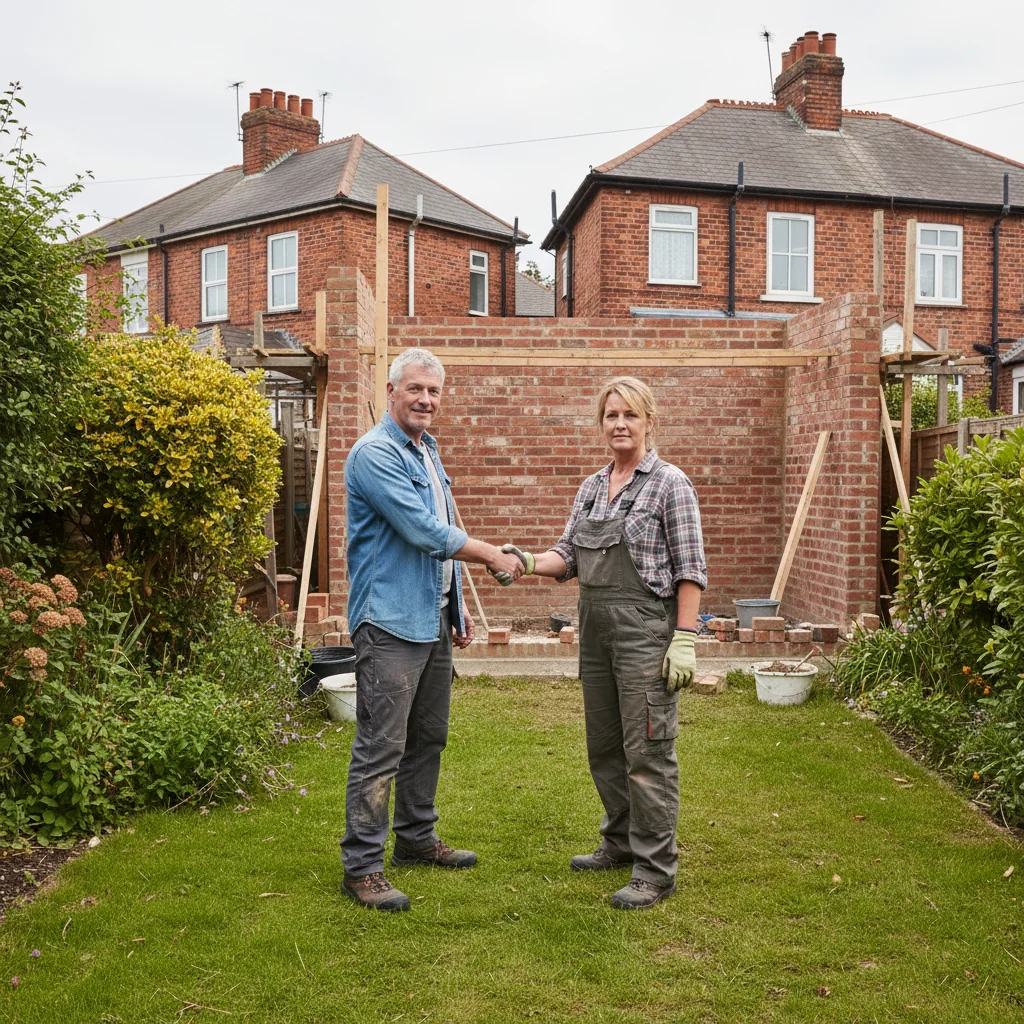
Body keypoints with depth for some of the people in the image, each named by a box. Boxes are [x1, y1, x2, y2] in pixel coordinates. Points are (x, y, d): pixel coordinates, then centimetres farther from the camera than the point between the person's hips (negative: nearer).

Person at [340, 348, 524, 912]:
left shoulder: (428, 452, 17)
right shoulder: (376, 453, -13)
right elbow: (423, 531, -19)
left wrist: (457, 607, 22)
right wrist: (493, 555, -10)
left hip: (433, 621, 9)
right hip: (391, 623, -9)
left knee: (428, 737, 17)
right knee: (381, 748, -6)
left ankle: (416, 838, 31)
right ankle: (361, 866, 3)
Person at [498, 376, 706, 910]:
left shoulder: (669, 483, -6)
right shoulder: (591, 487, 13)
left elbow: (690, 569, -10)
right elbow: (569, 555, 12)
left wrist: (684, 640, -16)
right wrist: (529, 561, -8)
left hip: (646, 630, -7)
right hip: (595, 629, 7)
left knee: (647, 750, -3)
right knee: (603, 746, 16)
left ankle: (655, 869, 8)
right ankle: (621, 841, 33)